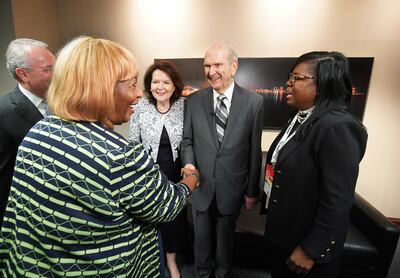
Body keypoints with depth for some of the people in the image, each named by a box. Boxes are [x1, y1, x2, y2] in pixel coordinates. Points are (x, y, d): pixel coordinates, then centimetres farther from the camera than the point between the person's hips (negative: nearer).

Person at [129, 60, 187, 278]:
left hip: (175, 174, 1)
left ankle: (171, 260, 46)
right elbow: (133, 144, -2)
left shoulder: (183, 106, -7)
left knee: (175, 217, 17)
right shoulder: (141, 107, -8)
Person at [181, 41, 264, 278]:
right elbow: (187, 140, 3)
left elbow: (255, 150, -6)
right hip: (201, 185, 2)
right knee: (202, 236, 23)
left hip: (232, 188, -1)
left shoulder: (254, 102, -9)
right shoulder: (194, 101, -4)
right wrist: (189, 163, -17)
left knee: (226, 237, 23)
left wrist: (252, 191, 0)